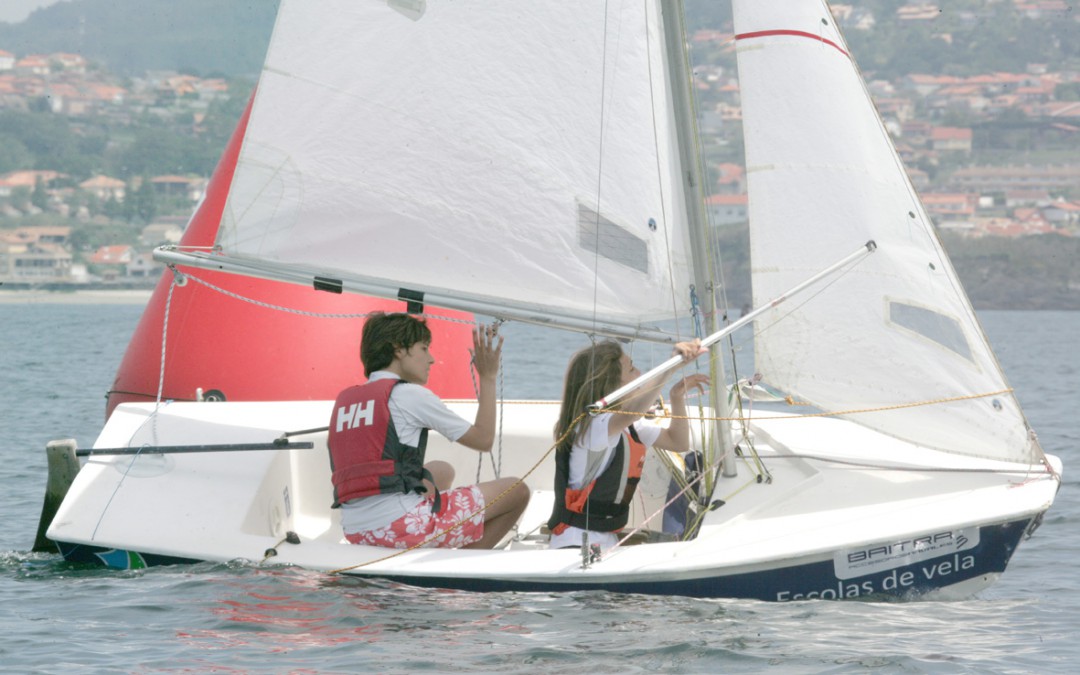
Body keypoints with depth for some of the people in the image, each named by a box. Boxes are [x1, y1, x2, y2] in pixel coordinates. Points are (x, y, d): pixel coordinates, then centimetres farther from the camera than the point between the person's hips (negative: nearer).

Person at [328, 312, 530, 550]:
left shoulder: (344, 399, 17)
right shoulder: (411, 394, -3)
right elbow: (484, 439, 4)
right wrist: (488, 377, 12)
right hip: (401, 523, -8)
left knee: (442, 471, 36)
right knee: (517, 491, 6)